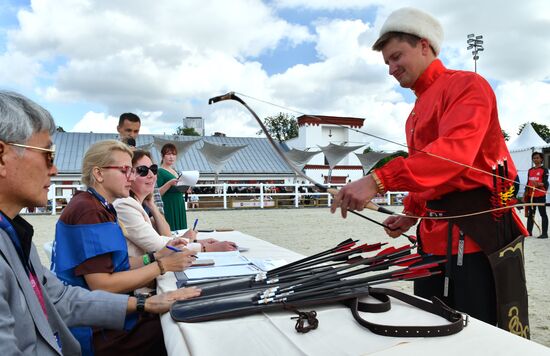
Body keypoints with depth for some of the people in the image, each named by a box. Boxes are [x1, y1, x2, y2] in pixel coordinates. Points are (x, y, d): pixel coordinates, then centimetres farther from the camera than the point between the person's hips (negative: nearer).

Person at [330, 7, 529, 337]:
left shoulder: (466, 86, -7)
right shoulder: (417, 112, 19)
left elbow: (453, 151, -26)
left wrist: (378, 180, -34)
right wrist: (411, 214, 11)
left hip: (476, 237, -8)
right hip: (433, 239, 8)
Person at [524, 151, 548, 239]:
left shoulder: (544, 170, -2)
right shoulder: (530, 170, 14)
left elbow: (545, 183, -11)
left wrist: (538, 184, -33)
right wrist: (525, 195, 13)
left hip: (540, 195, -6)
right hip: (530, 195, 6)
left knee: (543, 213, -2)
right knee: (530, 214, 10)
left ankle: (544, 233, 0)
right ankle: (529, 232, 16)